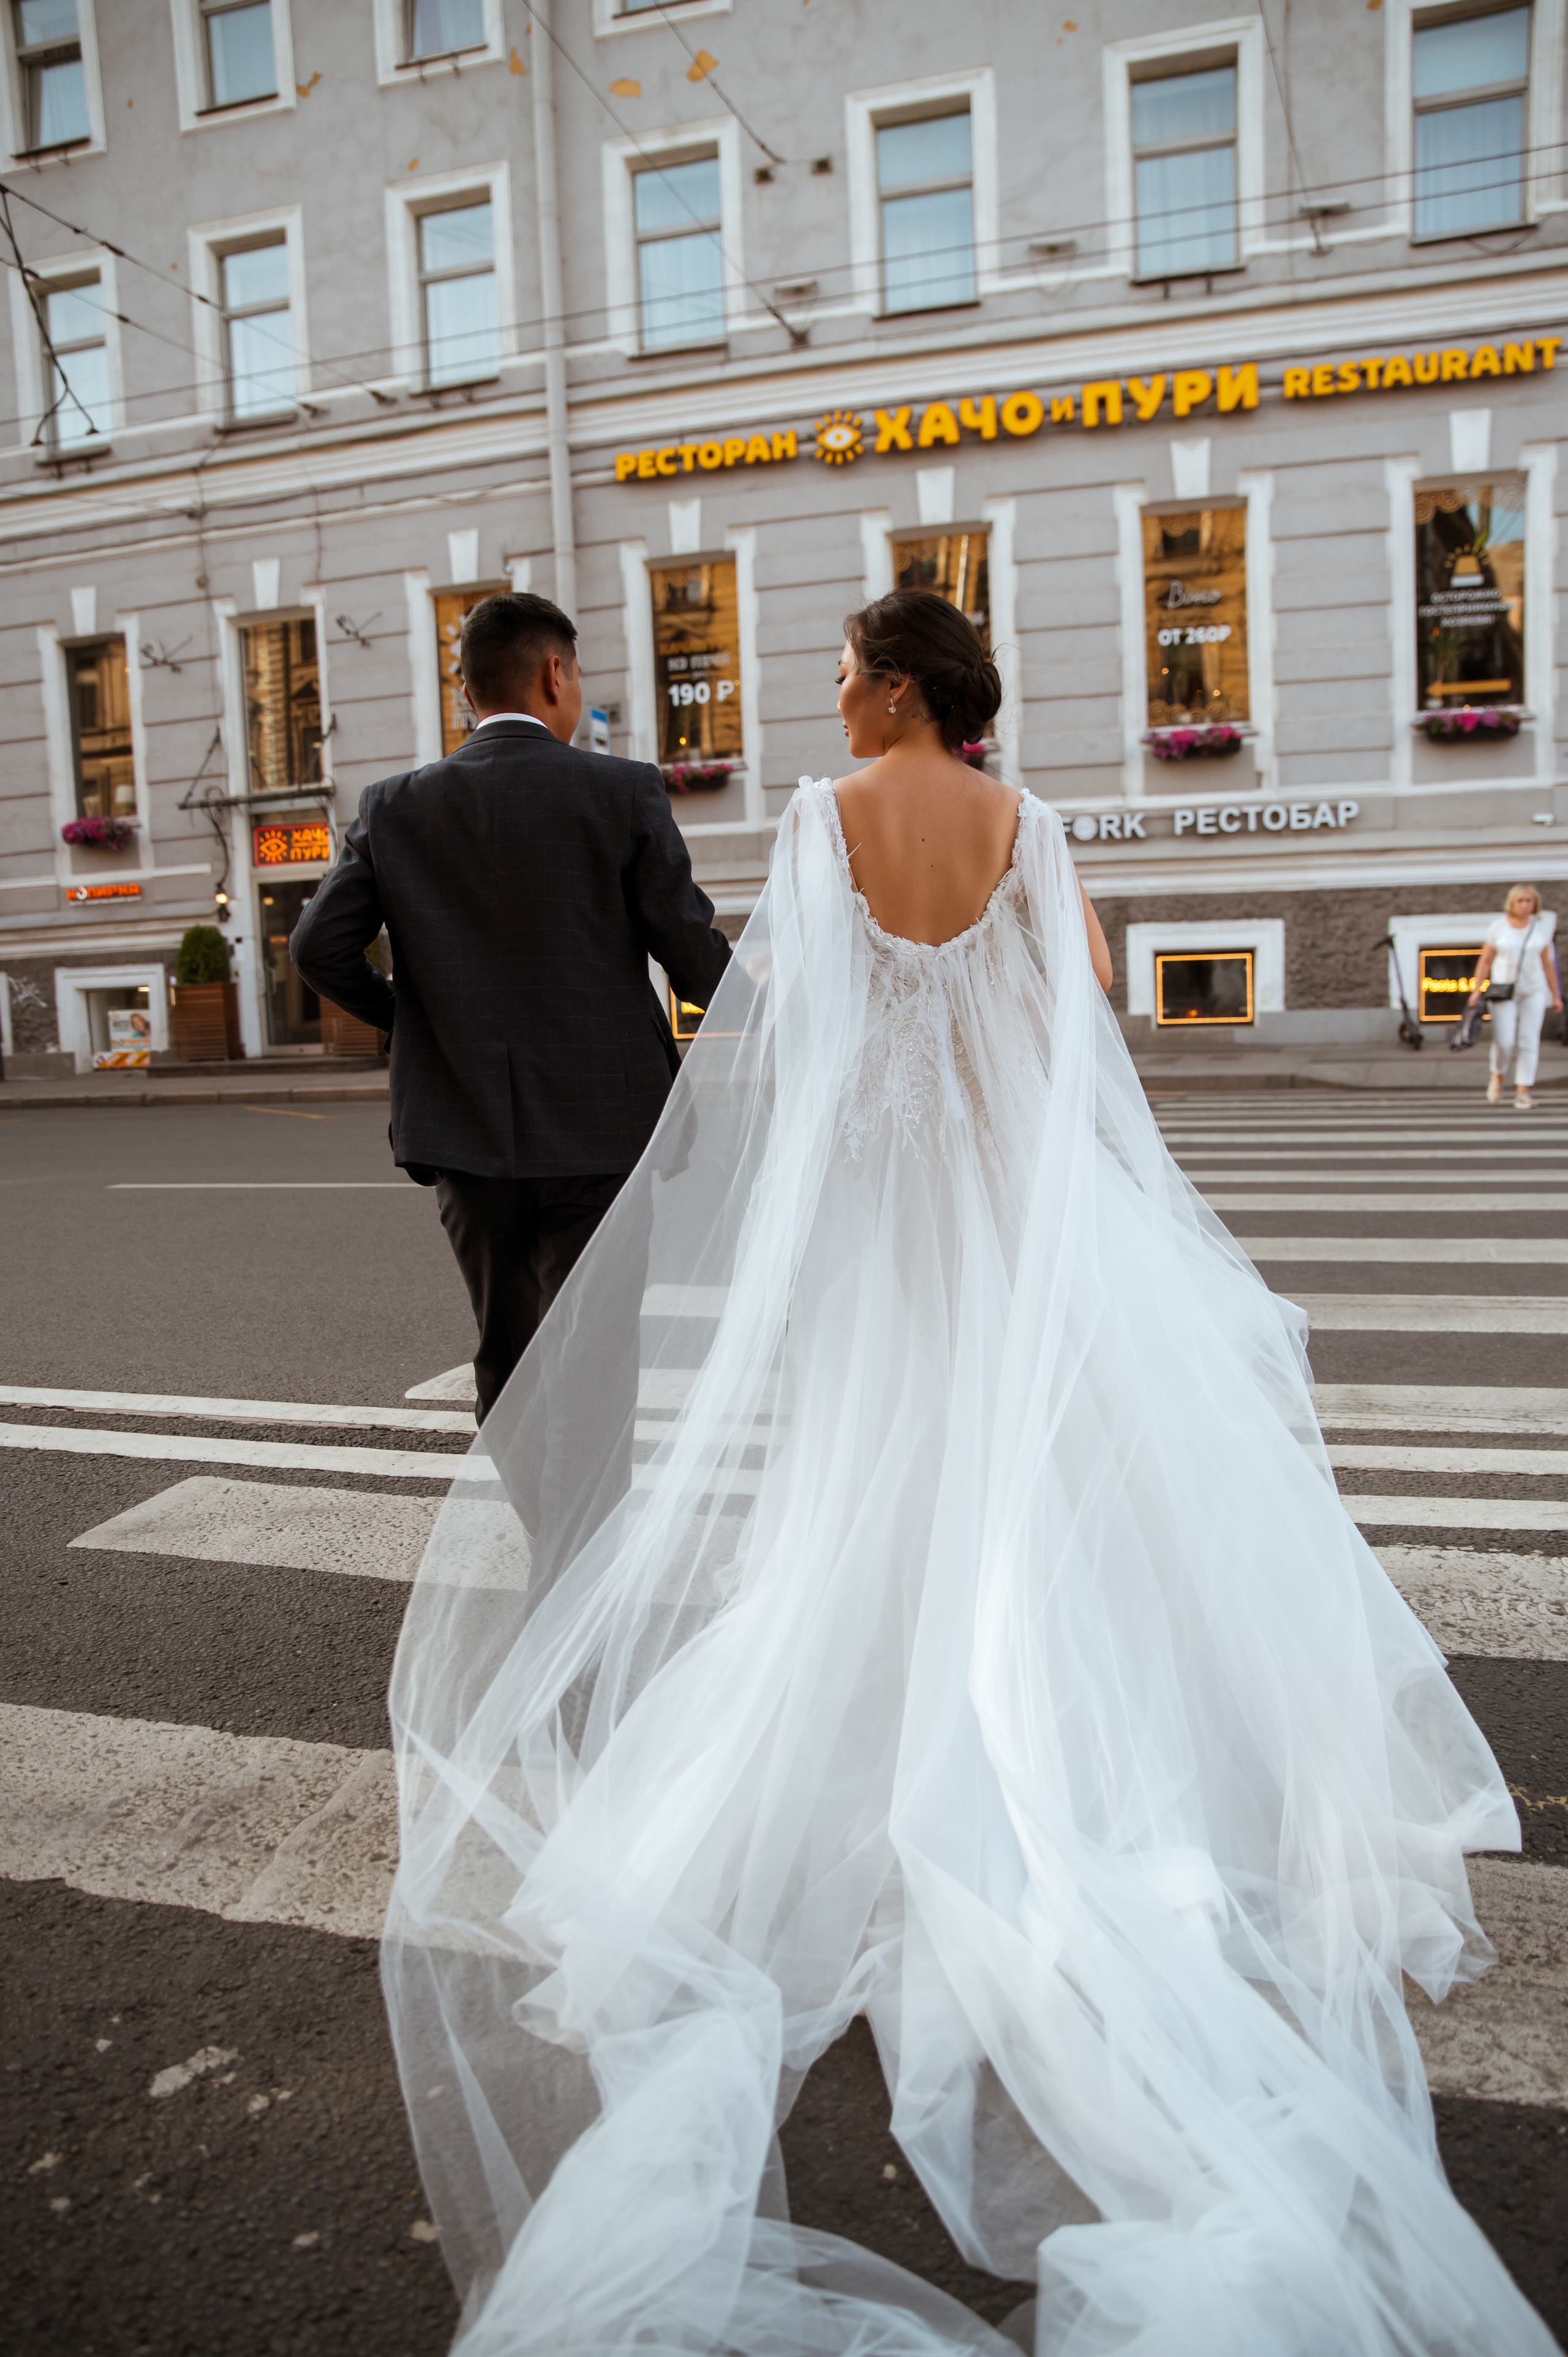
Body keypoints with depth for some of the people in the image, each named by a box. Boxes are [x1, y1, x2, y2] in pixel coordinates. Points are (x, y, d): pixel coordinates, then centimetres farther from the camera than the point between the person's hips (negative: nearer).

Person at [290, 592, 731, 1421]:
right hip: (596, 1130, -3)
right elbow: (691, 949, -6)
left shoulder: (393, 807, 2)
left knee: (506, 1357, 19)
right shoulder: (624, 791, -5)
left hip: (464, 1130, 3)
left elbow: (319, 947, -2)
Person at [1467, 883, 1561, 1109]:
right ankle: (1498, 1076, 19)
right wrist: (1476, 991, -4)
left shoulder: (1542, 928, 3)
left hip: (1534, 991, 2)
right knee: (1504, 1041, -9)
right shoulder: (1498, 927, -2)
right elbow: (1485, 961, 3)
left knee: (1528, 1040, -3)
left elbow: (1548, 963, 8)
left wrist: (1556, 995, 8)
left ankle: (1523, 1091, 2)